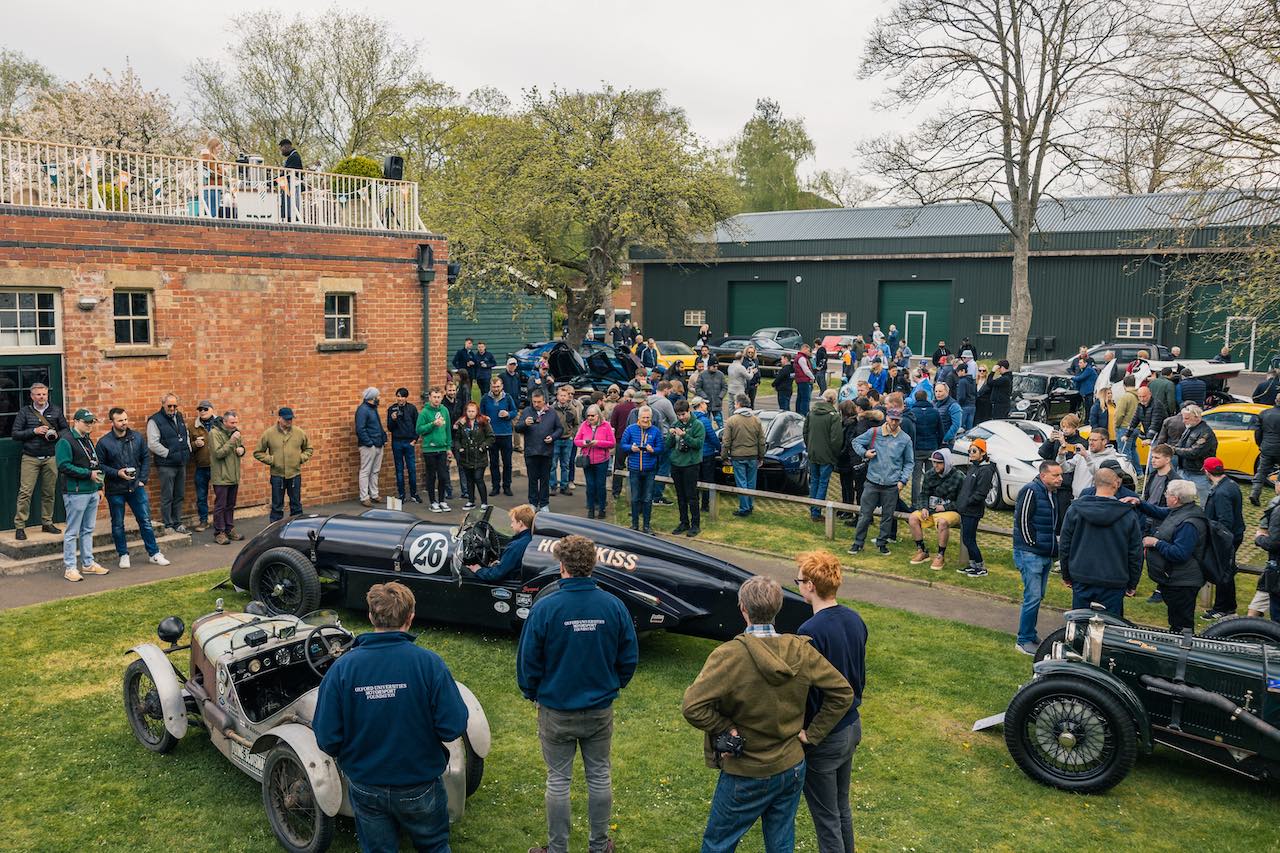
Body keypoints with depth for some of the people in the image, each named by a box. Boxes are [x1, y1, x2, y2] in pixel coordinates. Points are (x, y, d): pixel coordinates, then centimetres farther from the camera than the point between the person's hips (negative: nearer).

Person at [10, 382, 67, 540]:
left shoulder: (56, 411, 9)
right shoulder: (24, 412, 3)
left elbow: (66, 429, 12)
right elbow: (15, 434, 0)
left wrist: (56, 435, -8)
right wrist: (34, 431, -13)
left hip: (50, 458, 2)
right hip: (30, 458, -2)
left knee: (49, 492, 6)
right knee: (25, 492, -7)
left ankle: (47, 523, 17)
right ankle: (19, 526, -3)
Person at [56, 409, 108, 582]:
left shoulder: (88, 440, 16)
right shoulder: (65, 441, -11)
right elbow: (64, 466, -19)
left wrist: (99, 485, 17)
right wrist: (88, 473, -20)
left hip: (92, 491, 8)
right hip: (76, 493, -8)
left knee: (88, 530, 15)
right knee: (72, 532, -2)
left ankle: (88, 563, 23)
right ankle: (70, 568, 4)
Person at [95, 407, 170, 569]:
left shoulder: (138, 437, 2)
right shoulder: (104, 442, -7)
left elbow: (146, 459, 8)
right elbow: (100, 465, -5)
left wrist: (142, 480, 0)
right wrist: (117, 473, -18)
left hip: (136, 487, 2)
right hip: (115, 490, -2)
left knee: (145, 520, 3)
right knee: (117, 525, 9)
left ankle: (154, 553, 11)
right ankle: (123, 555, 23)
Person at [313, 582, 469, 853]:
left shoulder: (341, 667, -16)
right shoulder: (429, 663, -22)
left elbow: (327, 740, -13)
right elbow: (453, 728, -21)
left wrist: (349, 756, 9)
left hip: (366, 789, 2)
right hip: (420, 787, -1)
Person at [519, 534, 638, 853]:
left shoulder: (544, 608, -19)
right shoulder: (614, 606, -11)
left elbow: (528, 660, -10)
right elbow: (629, 658, -2)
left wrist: (531, 693, 9)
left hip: (556, 711, -2)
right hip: (600, 710, 2)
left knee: (558, 781, 12)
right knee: (599, 776, 17)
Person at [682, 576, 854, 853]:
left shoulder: (729, 655, -24)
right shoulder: (801, 651, -9)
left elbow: (693, 706, -31)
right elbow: (843, 692, -1)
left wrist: (727, 730, -15)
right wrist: (811, 734, 2)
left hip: (746, 776, -5)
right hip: (793, 768, 5)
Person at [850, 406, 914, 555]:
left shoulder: (905, 439, 2)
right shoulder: (874, 433, 0)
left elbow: (909, 462, 10)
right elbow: (856, 442, 12)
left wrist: (903, 480, 0)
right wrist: (864, 453, -6)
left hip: (891, 486, 1)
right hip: (872, 482, -1)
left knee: (887, 516, 9)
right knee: (864, 514, 3)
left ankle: (882, 543, 24)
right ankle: (858, 543, 14)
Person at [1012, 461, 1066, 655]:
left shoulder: (1054, 494, 12)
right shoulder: (1031, 491, -15)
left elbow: (1059, 522, 22)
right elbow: (1022, 520, -18)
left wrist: (1053, 548, 12)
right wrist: (1032, 544, -13)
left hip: (1046, 555, 9)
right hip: (1030, 554, -9)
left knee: (1038, 596, 15)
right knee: (1033, 597, -8)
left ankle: (1031, 634, 26)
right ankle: (1024, 640, 1)